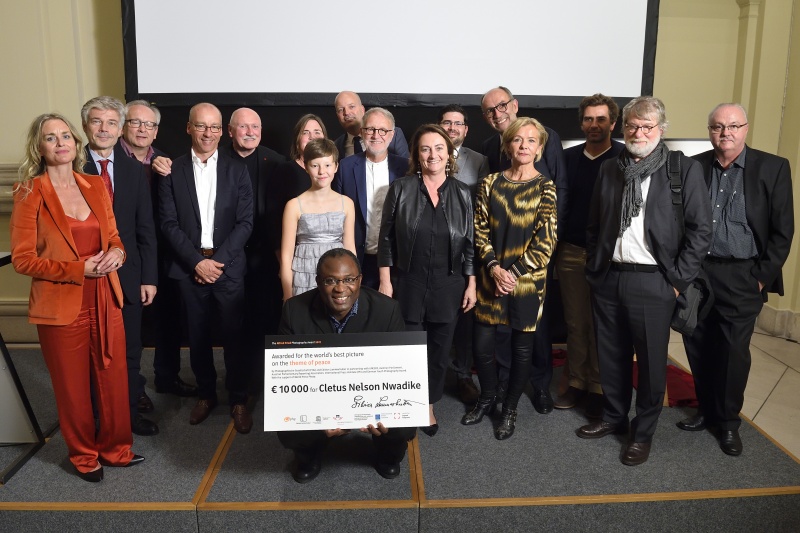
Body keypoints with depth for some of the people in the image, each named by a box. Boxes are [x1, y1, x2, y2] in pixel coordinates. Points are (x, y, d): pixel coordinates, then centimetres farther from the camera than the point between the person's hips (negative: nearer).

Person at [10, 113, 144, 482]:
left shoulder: (96, 186, 7)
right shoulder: (30, 193, -6)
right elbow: (22, 259, -8)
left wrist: (117, 252, -8)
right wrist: (79, 270, -19)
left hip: (105, 300, 4)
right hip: (61, 306, -4)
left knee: (114, 379, 10)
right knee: (72, 387, 12)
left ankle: (115, 449, 31)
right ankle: (84, 456, 33)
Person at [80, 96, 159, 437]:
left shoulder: (135, 170, 4)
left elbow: (145, 228, 4)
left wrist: (149, 277, 1)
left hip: (127, 275, 2)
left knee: (130, 350, 13)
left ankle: (131, 412, 30)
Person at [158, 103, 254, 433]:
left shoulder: (237, 170, 4)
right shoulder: (172, 170, 4)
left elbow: (245, 222, -1)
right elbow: (169, 223, -1)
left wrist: (218, 260, -10)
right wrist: (197, 261, -11)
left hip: (229, 266, -1)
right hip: (189, 267, 1)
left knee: (233, 335, 0)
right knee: (198, 336, 10)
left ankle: (238, 400, 15)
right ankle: (206, 394, 27)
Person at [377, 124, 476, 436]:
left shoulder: (462, 194, 3)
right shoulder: (401, 189, -2)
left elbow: (470, 242, 5)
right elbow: (386, 238, -2)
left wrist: (471, 284, 2)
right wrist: (385, 282, -6)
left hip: (448, 286, 2)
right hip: (408, 284, -2)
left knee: (439, 351, 11)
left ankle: (429, 406, 30)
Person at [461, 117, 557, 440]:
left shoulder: (545, 187, -3)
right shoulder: (490, 183, 4)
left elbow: (545, 240, -8)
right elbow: (480, 229, 2)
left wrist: (514, 273, -13)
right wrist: (494, 267, -11)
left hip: (527, 279, -2)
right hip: (492, 276, 2)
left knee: (521, 347, 8)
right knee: (482, 344, 4)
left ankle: (510, 409, 27)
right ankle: (487, 399, 30)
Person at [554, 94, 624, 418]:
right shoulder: (569, 157, 8)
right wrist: (555, 245, 6)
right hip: (571, 253, 3)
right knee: (575, 323, 10)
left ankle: (599, 388, 17)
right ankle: (576, 382, 23)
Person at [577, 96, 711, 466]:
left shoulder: (684, 169, -3)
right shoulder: (609, 169, 9)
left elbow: (700, 230, -5)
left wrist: (677, 280, -8)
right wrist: (593, 268, 8)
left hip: (652, 282, -4)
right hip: (608, 279, 4)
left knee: (650, 361, 7)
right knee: (611, 356, 14)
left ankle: (643, 432, 24)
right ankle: (613, 417, 33)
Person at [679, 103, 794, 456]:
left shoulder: (772, 168, -2)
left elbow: (782, 229, -2)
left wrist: (762, 277, -6)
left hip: (742, 277, -2)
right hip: (697, 272, 2)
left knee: (734, 351, 4)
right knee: (698, 347, 10)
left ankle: (728, 421, 23)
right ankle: (707, 410, 29)